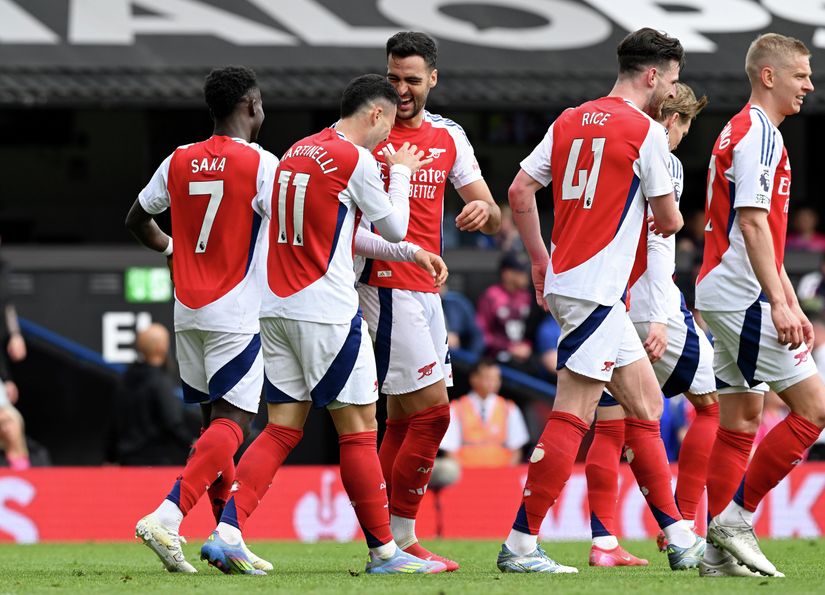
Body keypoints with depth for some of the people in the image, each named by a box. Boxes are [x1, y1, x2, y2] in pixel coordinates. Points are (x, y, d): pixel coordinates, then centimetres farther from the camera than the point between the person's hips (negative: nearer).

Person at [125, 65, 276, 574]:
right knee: (232, 422, -9)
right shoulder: (261, 164, -10)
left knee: (216, 418, 15)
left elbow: (138, 220, 19)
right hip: (238, 314, -7)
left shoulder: (180, 161, 8)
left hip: (188, 312, 7)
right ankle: (168, 517, -27)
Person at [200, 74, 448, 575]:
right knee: (359, 429, 0)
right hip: (327, 312, -7)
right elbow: (394, 228, 1)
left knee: (282, 430, 6)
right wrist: (401, 173, 17)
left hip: (276, 308, 7)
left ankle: (227, 532, -8)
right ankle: (384, 550, 5)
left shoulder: (296, 153, 13)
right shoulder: (357, 158, -9)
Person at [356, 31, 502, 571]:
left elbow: (494, 219, 11)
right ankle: (401, 540, -7)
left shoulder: (449, 137, 12)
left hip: (425, 290, 7)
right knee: (432, 410, -13)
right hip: (386, 286, -7)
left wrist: (485, 211, -12)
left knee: (404, 418, 9)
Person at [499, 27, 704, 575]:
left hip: (565, 279, 9)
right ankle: (521, 544, -12)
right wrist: (666, 221, 22)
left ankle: (680, 539, 17)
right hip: (596, 289, -9)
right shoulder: (646, 130, -8)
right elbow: (669, 218, -2)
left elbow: (520, 191, 11)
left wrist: (541, 260, 19)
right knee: (573, 416, -9)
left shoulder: (569, 121, 13)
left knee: (646, 405, 13)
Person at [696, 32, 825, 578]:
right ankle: (736, 517, -9)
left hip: (729, 295, 10)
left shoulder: (745, 131, 20)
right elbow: (752, 224, -20)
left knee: (741, 417, 9)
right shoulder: (759, 134, -12)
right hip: (743, 295, -10)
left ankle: (720, 544, 7)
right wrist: (779, 302, -23)